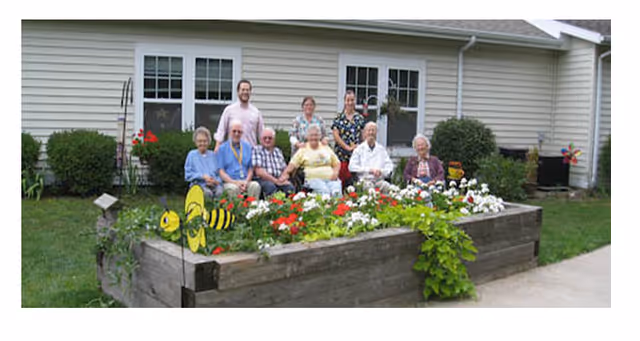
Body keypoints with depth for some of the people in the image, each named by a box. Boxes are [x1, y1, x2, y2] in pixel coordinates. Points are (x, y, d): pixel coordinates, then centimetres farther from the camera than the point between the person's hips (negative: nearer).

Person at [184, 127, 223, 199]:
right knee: (208, 193, -35)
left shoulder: (213, 155, 18)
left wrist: (216, 181, -8)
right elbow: (188, 175, 6)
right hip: (199, 184, -2)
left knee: (220, 192, -32)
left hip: (214, 185, 2)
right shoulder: (192, 155, 12)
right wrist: (203, 176, -7)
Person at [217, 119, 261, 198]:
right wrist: (235, 182, -15)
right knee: (233, 188, -36)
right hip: (229, 182, -2)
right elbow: (221, 171, 1)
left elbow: (251, 169, 15)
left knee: (255, 185, -30)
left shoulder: (247, 147, 17)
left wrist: (246, 182, -6)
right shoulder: (222, 148, 8)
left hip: (245, 182, 2)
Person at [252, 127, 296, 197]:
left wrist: (283, 178, -5)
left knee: (290, 188, -27)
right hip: (264, 180, -4)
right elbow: (259, 171, -7)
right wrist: (275, 180, -14)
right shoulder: (257, 150, 5)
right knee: (270, 187, -38)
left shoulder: (278, 151, 24)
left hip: (279, 180, 4)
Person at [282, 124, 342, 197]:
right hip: (313, 179, -2)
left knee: (336, 191, -31)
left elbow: (337, 163, 23)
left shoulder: (326, 148, 21)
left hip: (330, 178, 2)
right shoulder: (303, 149, 14)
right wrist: (285, 173, -12)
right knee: (324, 191, -35)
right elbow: (293, 164, 5)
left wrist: (335, 172, 3)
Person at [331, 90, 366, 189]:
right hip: (342, 153, -2)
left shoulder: (359, 118, 11)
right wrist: (347, 147, -10)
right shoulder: (339, 118, 4)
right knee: (342, 177, -5)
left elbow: (363, 134, 12)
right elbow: (336, 135, -3)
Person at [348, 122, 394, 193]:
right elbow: (352, 167, -1)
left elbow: (389, 166, 15)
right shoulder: (359, 149, 9)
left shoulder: (382, 149, 18)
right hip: (365, 180, -3)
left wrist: (381, 171, -7)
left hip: (379, 180, 3)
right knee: (368, 186, -35)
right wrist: (369, 170, -10)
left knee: (387, 186, -28)